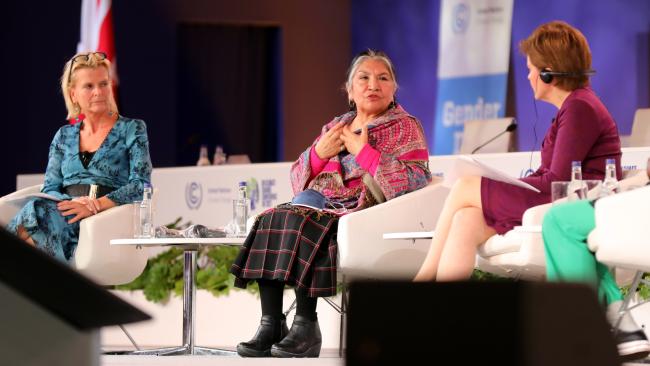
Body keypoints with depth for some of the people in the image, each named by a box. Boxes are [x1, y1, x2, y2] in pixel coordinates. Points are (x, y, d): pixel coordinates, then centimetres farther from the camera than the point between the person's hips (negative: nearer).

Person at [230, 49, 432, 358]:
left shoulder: (405, 128, 6)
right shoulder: (335, 127, 22)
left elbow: (412, 183, -12)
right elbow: (298, 182, 22)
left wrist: (362, 150, -11)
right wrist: (318, 153, 2)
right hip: (319, 204, 6)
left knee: (302, 226, -31)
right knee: (270, 220, -22)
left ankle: (305, 326, -28)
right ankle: (271, 325, -25)